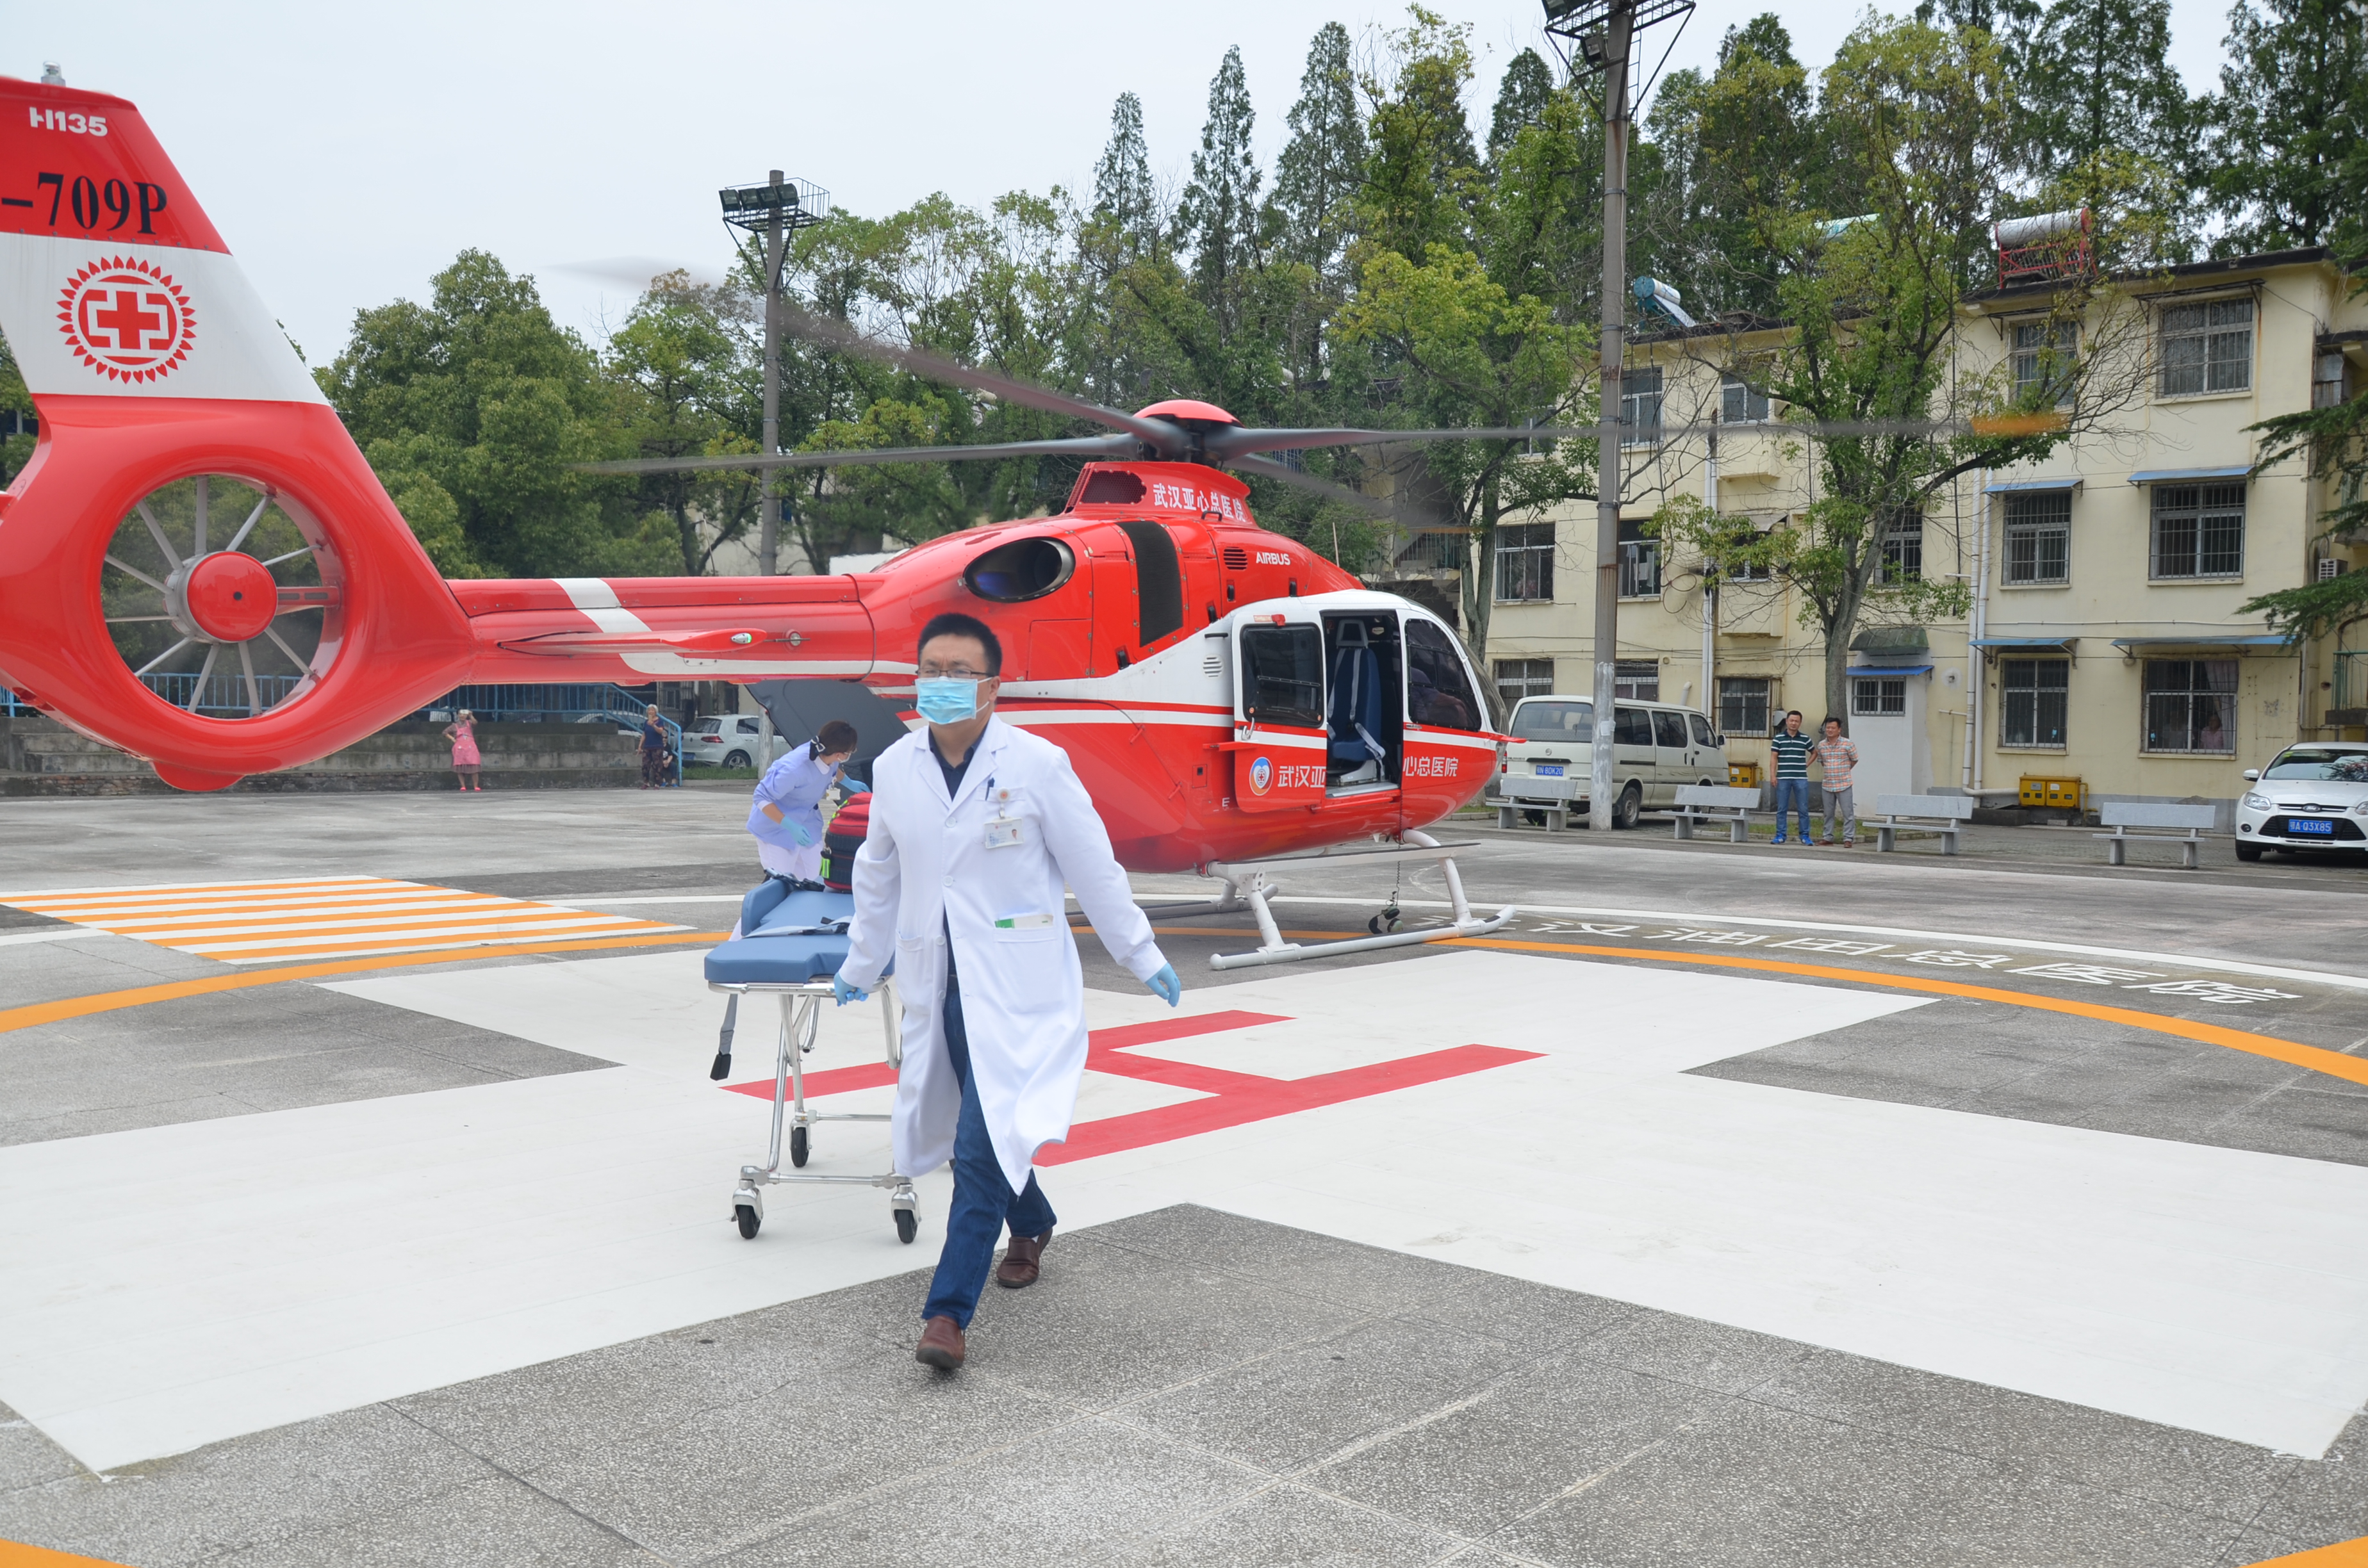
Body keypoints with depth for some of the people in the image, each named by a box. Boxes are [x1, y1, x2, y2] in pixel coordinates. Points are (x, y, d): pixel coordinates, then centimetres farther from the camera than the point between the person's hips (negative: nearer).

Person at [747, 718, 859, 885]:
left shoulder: (828, 758, -17)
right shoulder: (794, 768, -38)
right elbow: (762, 798, -30)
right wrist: (790, 826, -38)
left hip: (807, 823, 7)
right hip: (776, 826, -7)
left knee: (812, 881, 7)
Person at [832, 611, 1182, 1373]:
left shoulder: (1037, 764, -8)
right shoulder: (893, 769, 4)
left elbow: (1093, 869, 0)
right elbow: (877, 875, 18)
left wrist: (1144, 959, 5)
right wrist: (859, 966, 26)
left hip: (1015, 983, -4)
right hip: (936, 983, 5)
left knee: (982, 1147, -11)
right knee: (982, 1134, 17)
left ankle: (948, 1312, -6)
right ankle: (1031, 1227, 45)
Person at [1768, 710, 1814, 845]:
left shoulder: (1805, 739, 7)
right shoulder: (1778, 738, 4)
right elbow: (1773, 758, 2)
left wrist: (1807, 764, 9)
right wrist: (1772, 774, -6)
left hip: (1801, 778, 1)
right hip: (1783, 778, -1)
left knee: (1803, 809, 2)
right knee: (1781, 809, 3)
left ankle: (1805, 836, 9)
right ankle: (1780, 835, 8)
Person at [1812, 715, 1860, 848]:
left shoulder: (1848, 744, -5)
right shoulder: (1821, 745, 5)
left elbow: (1854, 760, 7)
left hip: (1844, 785, -4)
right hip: (1827, 785, 4)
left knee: (1848, 813, -3)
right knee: (1828, 813, 10)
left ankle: (1848, 839, 0)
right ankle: (1828, 838, 18)